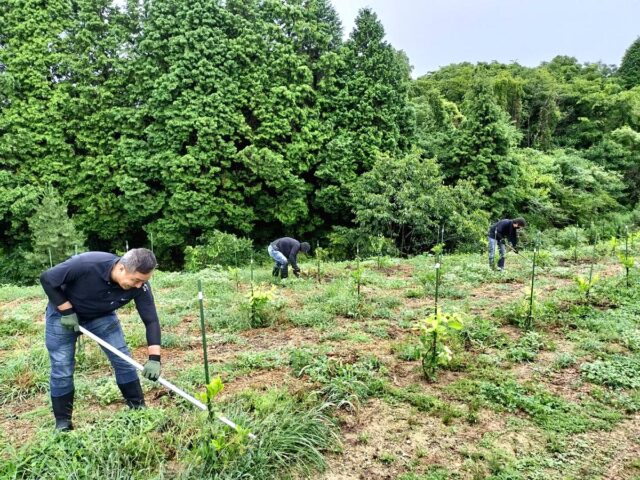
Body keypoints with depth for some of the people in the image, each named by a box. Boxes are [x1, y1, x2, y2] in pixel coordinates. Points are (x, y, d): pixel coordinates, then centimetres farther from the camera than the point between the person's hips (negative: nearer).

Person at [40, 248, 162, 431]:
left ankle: (139, 410, 12)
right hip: (63, 312, -3)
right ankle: (63, 423, 17)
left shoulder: (139, 285, -29)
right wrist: (67, 311, -25)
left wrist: (154, 358, -31)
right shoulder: (87, 264, -40)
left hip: (102, 315, 3)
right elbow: (47, 279, -25)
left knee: (123, 360, -3)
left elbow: (151, 320, -24)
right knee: (62, 369, -2)